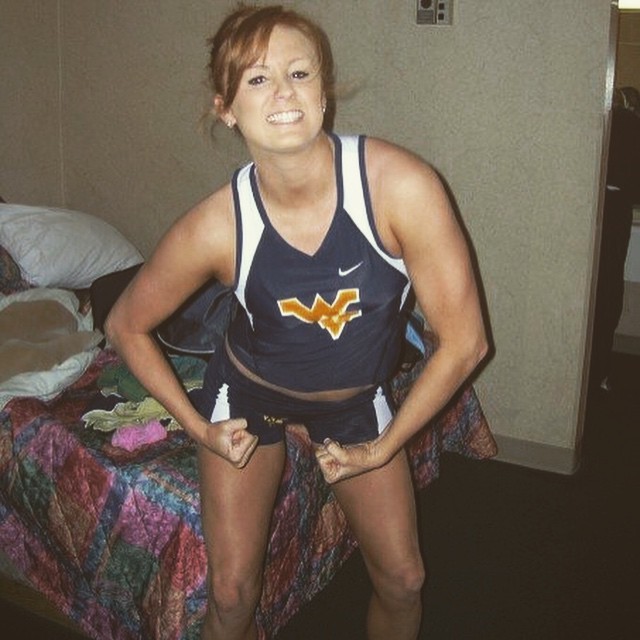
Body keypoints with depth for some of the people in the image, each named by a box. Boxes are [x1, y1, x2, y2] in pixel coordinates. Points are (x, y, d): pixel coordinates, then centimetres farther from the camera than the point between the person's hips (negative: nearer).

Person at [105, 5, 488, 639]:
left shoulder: (400, 184, -30)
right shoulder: (216, 226, -27)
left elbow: (462, 339, -21)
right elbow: (126, 326, -8)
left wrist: (380, 449, -14)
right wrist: (198, 427, -8)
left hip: (357, 397, 1)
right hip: (249, 393, 0)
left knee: (403, 580, 11)